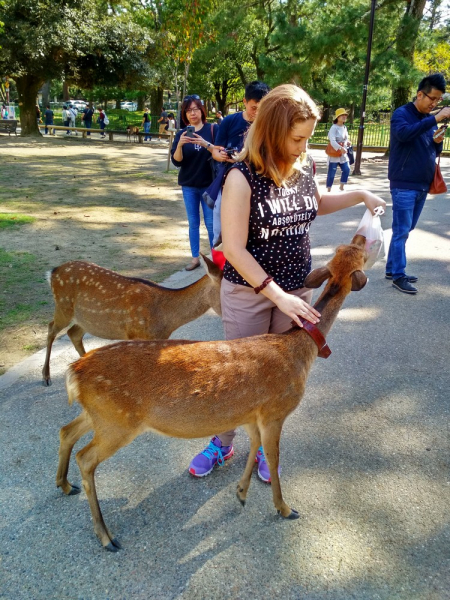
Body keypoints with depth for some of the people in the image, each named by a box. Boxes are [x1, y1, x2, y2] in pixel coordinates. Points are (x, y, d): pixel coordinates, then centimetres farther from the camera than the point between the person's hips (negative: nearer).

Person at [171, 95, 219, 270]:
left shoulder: (213, 129, -3)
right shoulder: (181, 133, 4)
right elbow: (176, 161, -3)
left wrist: (206, 144, -27)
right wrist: (180, 145, -21)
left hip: (209, 184, -3)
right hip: (189, 185, 3)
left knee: (211, 223, -1)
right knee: (193, 223, 8)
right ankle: (195, 258, 15)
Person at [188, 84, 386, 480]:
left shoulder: (305, 166, -2)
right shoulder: (242, 177, -19)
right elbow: (234, 248, -22)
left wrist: (360, 195, 8)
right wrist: (277, 295, -26)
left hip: (297, 289, 5)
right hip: (248, 292, -4)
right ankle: (222, 444, 36)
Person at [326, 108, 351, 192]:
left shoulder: (344, 127, 11)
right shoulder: (334, 128, -14)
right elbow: (332, 141, -27)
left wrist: (348, 142, 3)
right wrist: (340, 148, -39)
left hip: (343, 154, 8)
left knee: (347, 169, 4)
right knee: (331, 173, -4)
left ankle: (341, 187, 20)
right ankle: (328, 190, 5)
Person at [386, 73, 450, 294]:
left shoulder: (430, 119, 14)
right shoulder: (401, 114, -7)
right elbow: (403, 133, -29)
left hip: (423, 185, 7)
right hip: (404, 185, -7)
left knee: (405, 230, 12)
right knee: (401, 231, -4)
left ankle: (392, 268, 21)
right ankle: (398, 276, 3)